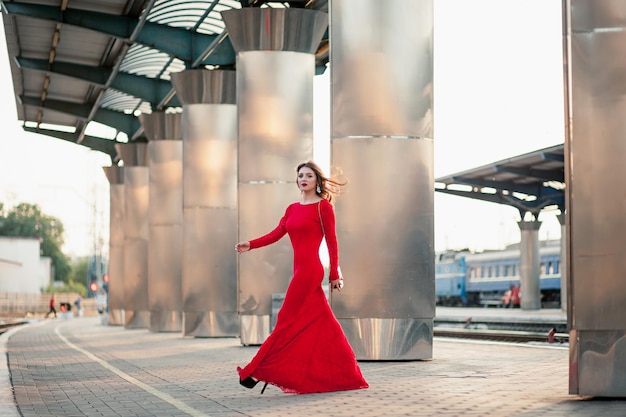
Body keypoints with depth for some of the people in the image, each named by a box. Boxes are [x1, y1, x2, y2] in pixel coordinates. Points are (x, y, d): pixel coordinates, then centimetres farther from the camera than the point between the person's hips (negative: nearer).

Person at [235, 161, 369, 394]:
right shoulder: (292, 209, 17)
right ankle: (344, 376, 12)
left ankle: (257, 371, -4)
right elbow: (276, 234, 6)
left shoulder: (323, 206, -2)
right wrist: (250, 245, -10)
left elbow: (331, 241, -3)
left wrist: (335, 275, -4)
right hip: (300, 270, 8)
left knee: (288, 320, -5)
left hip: (310, 270, -8)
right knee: (320, 322, 8)